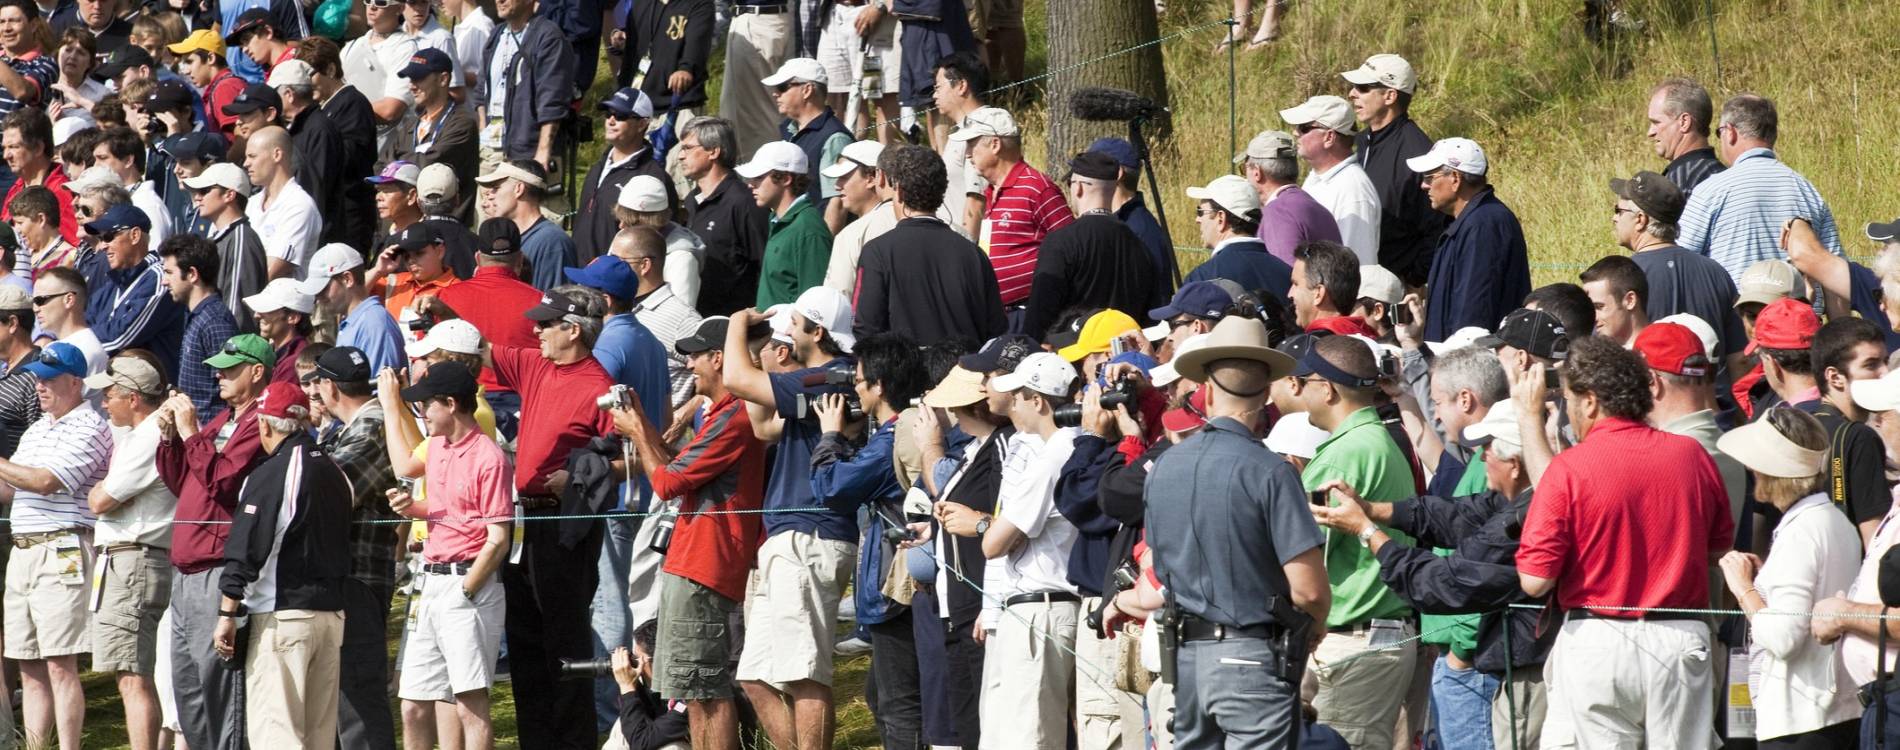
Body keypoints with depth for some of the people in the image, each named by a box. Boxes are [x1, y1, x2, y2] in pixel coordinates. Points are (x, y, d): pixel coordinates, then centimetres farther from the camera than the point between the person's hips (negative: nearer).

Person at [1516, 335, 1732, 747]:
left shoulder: (1569, 469, -11)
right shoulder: (1692, 455, 2)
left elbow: (1535, 581, -11)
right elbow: (1721, 546, 15)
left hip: (1596, 641, -3)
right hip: (1683, 641, 4)